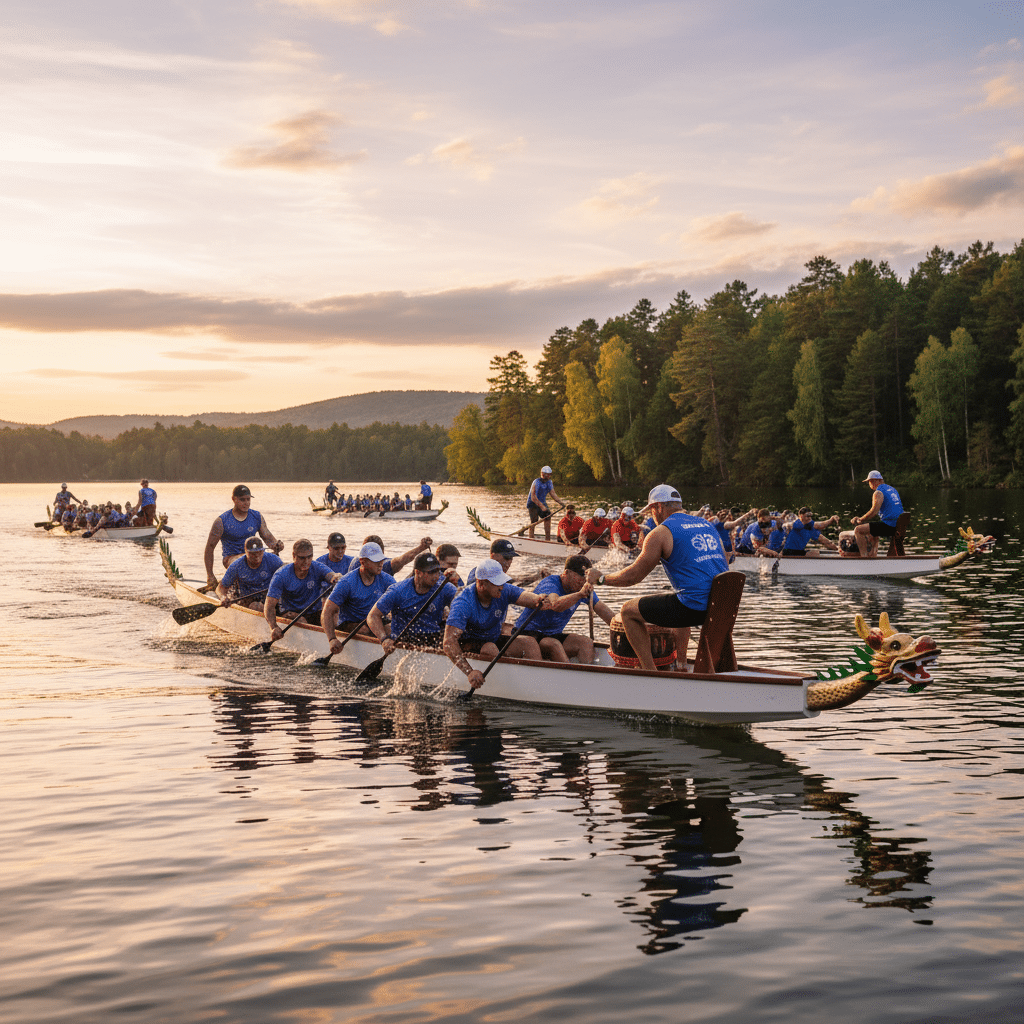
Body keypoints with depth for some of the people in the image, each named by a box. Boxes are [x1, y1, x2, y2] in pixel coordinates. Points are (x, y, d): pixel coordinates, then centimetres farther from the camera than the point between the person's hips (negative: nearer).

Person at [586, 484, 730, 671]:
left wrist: (600, 578, 16)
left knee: (628, 611, 9)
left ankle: (651, 674, 5)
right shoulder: (707, 525, 19)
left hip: (695, 607, -8)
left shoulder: (661, 533, -2)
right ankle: (681, 666, 38)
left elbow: (633, 576, 0)